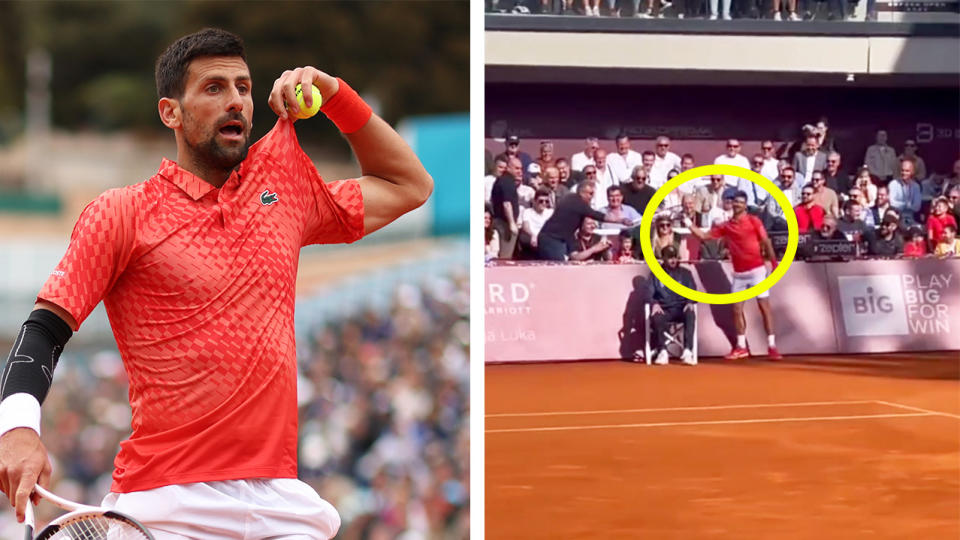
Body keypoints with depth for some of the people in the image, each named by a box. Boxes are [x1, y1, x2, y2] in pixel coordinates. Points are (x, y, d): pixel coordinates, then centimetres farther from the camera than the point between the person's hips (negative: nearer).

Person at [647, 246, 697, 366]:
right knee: (656, 317, -36)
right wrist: (654, 303, -16)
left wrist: (690, 302, -13)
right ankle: (662, 352, -31)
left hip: (681, 309, 0)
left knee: (691, 314, -35)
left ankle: (687, 352, -41)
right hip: (664, 309, 0)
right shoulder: (656, 274, 14)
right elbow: (649, 293, 6)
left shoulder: (685, 273, 16)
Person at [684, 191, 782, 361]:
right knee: (736, 309, 3)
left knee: (764, 306, -4)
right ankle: (741, 347, 12)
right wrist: (688, 224, 0)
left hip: (756, 270, -5)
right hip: (739, 273, 5)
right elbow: (704, 235, 10)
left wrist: (774, 263, -8)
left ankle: (772, 346, -4)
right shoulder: (725, 226, 8)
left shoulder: (753, 221, -2)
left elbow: (766, 242, -2)